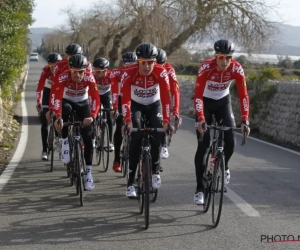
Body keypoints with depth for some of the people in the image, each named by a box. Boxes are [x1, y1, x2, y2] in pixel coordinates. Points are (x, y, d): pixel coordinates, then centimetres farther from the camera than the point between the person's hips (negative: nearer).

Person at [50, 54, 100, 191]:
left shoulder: (89, 78, -30)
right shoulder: (63, 78, -33)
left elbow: (96, 99, -35)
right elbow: (57, 98, -41)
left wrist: (92, 116, -52)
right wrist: (58, 117, -56)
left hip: (83, 104, 1)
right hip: (67, 102, -1)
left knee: (88, 137, -10)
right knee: (65, 110, -39)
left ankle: (88, 172, 0)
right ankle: (65, 142, -20)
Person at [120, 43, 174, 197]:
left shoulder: (161, 72, -28)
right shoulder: (129, 74, -30)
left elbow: (166, 98, -27)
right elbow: (125, 99, -29)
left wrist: (167, 121, -34)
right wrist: (128, 122, -39)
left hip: (154, 105, 1)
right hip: (136, 105, -1)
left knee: (156, 137, -17)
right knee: (135, 139, -18)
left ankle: (155, 172, 10)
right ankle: (130, 183, -14)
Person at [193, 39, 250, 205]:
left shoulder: (236, 69, -24)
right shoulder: (206, 67, -31)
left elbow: (243, 95, -22)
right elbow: (198, 96, -33)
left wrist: (245, 120, -30)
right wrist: (201, 119, -43)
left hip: (223, 101, 2)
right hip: (205, 102, -2)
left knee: (230, 140, -13)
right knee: (203, 145, -9)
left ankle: (224, 167, 21)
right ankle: (199, 189, -2)